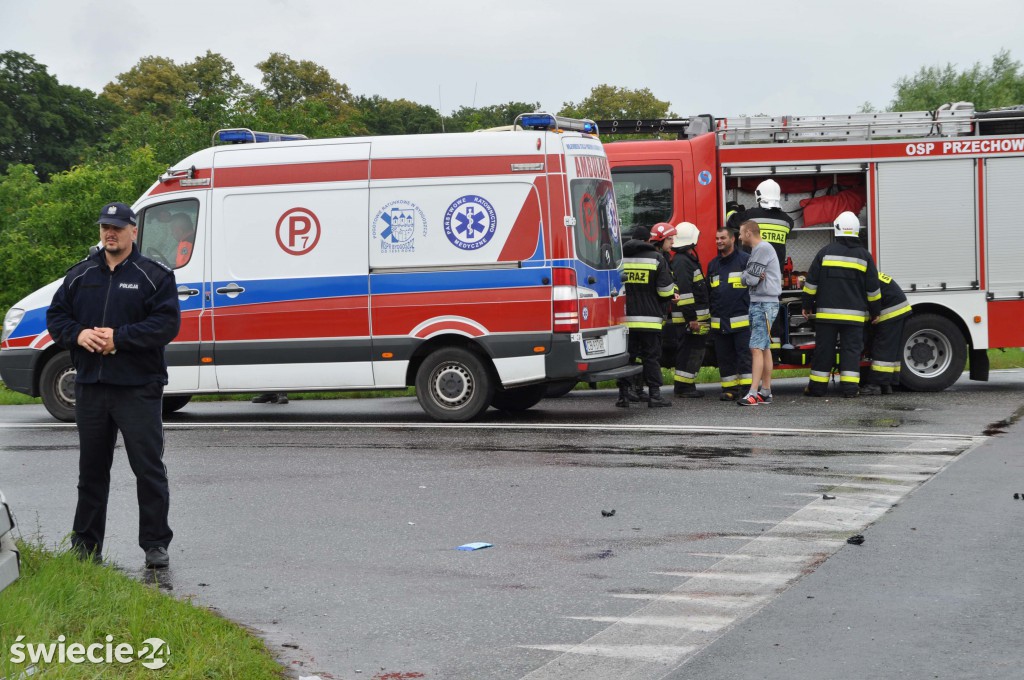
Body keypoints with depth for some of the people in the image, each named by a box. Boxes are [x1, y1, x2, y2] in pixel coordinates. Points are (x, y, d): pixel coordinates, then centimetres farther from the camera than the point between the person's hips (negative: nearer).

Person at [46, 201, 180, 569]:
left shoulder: (154, 275, -1)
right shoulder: (80, 275, 12)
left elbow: (167, 323, -11)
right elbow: (56, 317, 13)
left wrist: (118, 338, -18)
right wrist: (78, 335, -9)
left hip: (138, 389, -4)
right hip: (90, 387, 4)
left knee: (148, 468, -4)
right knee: (91, 469, 12)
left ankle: (155, 544, 4)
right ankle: (85, 545, 21)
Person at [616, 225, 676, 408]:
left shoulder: (619, 258, 8)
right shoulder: (656, 258, -2)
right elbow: (666, 290, -5)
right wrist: (671, 296, 16)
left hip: (625, 318, 3)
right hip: (649, 318, -3)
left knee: (626, 355, 7)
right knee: (651, 356, 1)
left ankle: (623, 394, 4)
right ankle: (654, 394, -2)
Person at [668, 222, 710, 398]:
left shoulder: (688, 259, 19)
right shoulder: (682, 261, -16)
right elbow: (684, 291, -23)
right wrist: (691, 318, -24)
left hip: (696, 316, 11)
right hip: (690, 317, -11)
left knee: (695, 350, 13)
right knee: (689, 351, -8)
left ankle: (687, 386, 17)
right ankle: (682, 387, -6)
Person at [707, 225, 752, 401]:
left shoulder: (745, 260, -1)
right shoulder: (713, 265, 17)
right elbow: (708, 293, 23)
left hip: (741, 320, -6)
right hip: (719, 323, 6)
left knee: (744, 355, -6)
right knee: (725, 358, 8)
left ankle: (748, 388, -5)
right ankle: (730, 389, 14)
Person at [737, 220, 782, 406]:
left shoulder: (763, 249, -13)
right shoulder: (758, 250, 18)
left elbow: (750, 278, -17)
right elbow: (749, 278, 14)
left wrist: (746, 276, 4)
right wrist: (751, 276, -6)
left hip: (764, 304, -10)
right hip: (759, 303, 10)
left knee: (756, 348, -14)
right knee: (764, 348, 11)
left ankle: (753, 393, -19)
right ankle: (766, 392, 14)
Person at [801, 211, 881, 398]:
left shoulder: (826, 252, 0)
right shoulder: (863, 255, 3)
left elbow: (811, 282, 1)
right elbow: (872, 288, 5)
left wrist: (807, 305, 10)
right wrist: (875, 311, 15)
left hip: (827, 312, 0)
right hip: (854, 314, 0)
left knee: (824, 349, 4)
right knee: (851, 349, 3)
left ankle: (817, 386, 7)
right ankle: (849, 387, -3)